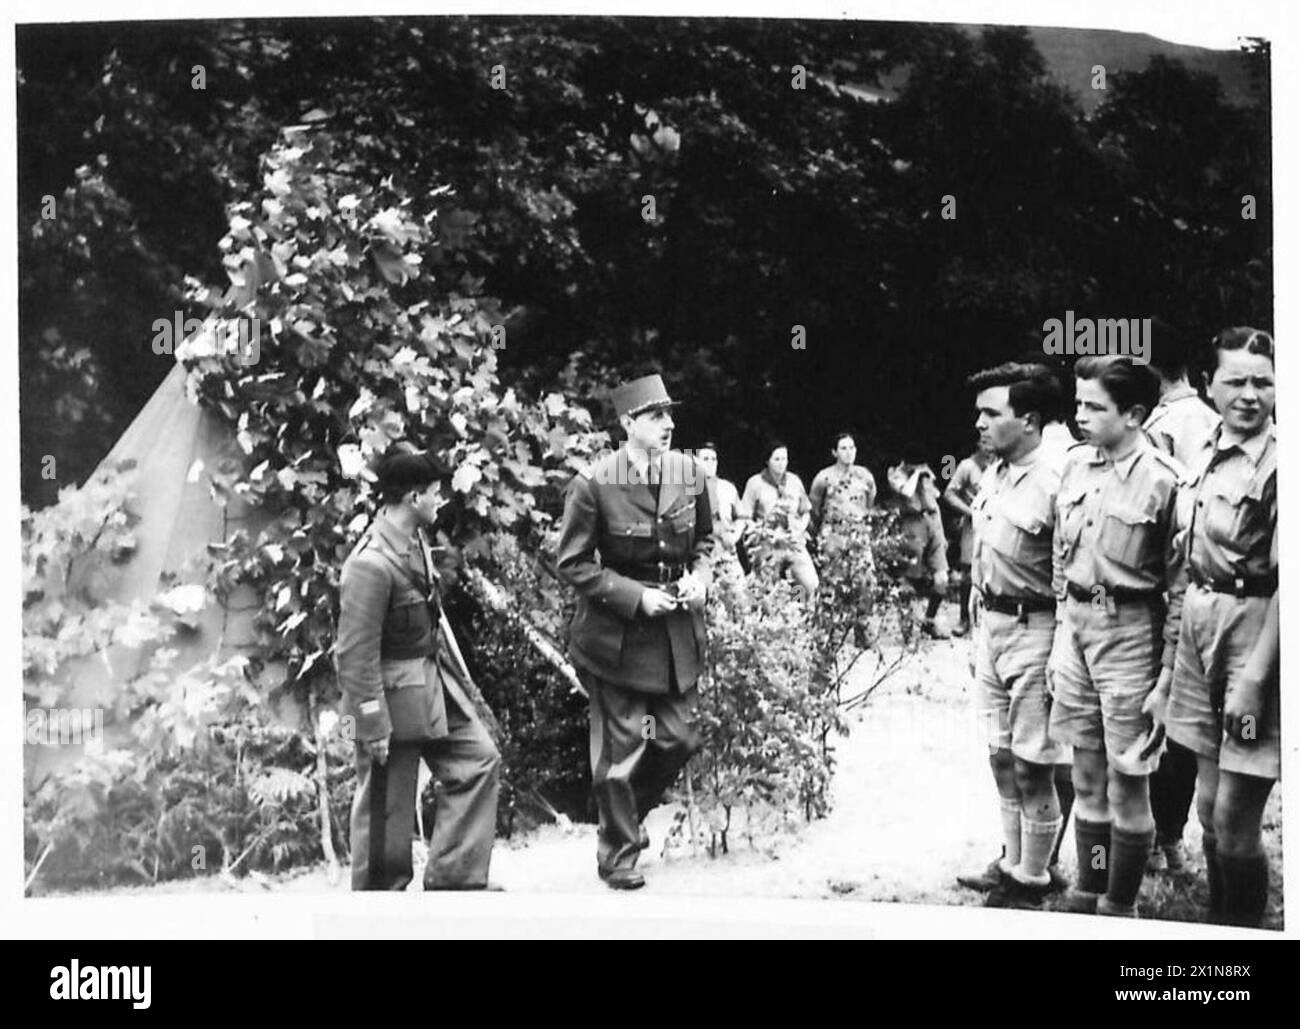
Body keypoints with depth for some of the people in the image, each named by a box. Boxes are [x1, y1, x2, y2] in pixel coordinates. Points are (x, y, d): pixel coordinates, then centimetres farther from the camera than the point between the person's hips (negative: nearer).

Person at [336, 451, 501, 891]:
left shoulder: (416, 540, 2)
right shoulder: (370, 565, -26)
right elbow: (355, 653, -23)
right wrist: (372, 725, -21)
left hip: (435, 683, 9)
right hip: (395, 697, -9)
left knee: (479, 759, 11)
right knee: (386, 809, 5)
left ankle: (453, 878, 17)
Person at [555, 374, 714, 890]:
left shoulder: (690, 473, 0)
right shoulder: (593, 484, -14)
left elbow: (704, 538, 16)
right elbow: (572, 563, -11)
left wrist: (699, 576, -4)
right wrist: (636, 596, -18)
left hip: (677, 631, 5)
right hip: (617, 633, -5)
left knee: (676, 739, 9)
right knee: (621, 746, 3)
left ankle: (627, 814, 36)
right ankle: (618, 853, 21)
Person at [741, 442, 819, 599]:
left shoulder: (795, 481, 9)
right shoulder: (755, 483, -1)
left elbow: (806, 512, 17)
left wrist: (800, 530, 0)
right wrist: (762, 533, -13)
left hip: (795, 545, 3)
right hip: (768, 548, -2)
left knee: (812, 585, -9)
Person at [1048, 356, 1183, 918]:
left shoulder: (1162, 480, -13)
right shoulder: (1076, 464, 6)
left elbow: (1179, 585, -11)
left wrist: (1167, 672, -11)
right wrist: (1060, 637, 15)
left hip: (1128, 630, -6)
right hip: (1074, 624, 6)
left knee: (1127, 781, 4)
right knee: (1087, 775, 15)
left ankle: (1120, 905, 17)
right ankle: (1087, 891, 28)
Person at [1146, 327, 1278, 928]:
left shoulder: (1280, 464, -14)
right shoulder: (1205, 457, 9)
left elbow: (1289, 585, -17)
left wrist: (1254, 680, -20)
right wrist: (1169, 667, 14)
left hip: (1254, 630, -7)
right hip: (1198, 624, 7)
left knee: (1233, 820, -3)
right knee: (1209, 807, 16)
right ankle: (1218, 923, 31)